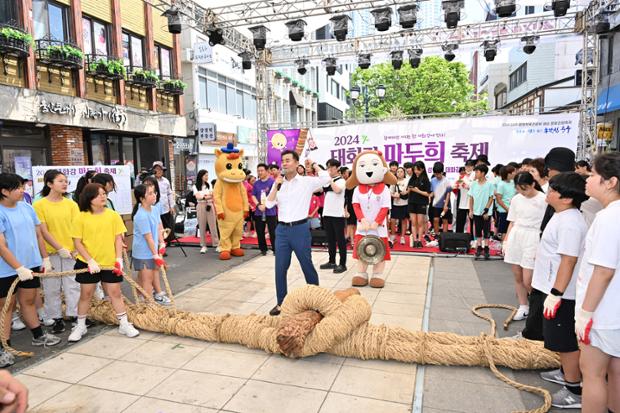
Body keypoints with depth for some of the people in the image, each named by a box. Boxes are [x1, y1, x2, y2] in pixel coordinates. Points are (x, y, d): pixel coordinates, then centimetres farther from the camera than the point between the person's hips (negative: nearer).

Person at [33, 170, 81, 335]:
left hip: (71, 251, 2)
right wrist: (60, 248, -12)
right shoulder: (39, 205, -5)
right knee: (52, 288, 8)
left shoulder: (71, 204, 2)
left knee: (73, 285, 6)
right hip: (50, 253, -2)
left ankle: (75, 315, 16)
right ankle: (57, 318, 21)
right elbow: (43, 231, -7)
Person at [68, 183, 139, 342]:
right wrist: (90, 261, -16)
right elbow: (77, 242, -7)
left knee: (115, 293, 9)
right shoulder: (81, 217, -8)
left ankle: (124, 324, 19)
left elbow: (118, 239, 0)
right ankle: (80, 326, 29)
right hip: (88, 263, -1)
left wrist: (119, 259, -8)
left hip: (110, 263, 1)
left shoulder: (113, 215, -2)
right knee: (85, 294, 12)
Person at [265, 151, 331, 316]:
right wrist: (276, 186, -7)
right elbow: (269, 204, 4)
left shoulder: (306, 181, -4)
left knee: (307, 266, 7)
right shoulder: (279, 183, 9)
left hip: (300, 229, -4)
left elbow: (326, 178, -18)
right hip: (282, 229, 4)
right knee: (280, 268, 7)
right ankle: (280, 302, 21)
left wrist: (313, 165, -4)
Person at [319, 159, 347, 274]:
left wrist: (330, 178, -16)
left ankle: (342, 264, 5)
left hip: (338, 214, -6)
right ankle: (332, 261, 22)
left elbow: (337, 190, -24)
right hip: (327, 213, 6)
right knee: (330, 239, 13)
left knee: (340, 239, 0)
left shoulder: (341, 180, -5)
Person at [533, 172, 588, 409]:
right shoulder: (562, 216, 9)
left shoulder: (570, 222, -23)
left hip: (562, 293, -10)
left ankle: (575, 390, 15)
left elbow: (569, 260, -27)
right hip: (555, 289, 10)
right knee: (561, 339, 23)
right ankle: (566, 372, 40)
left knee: (567, 341, 2)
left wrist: (556, 294, -26)